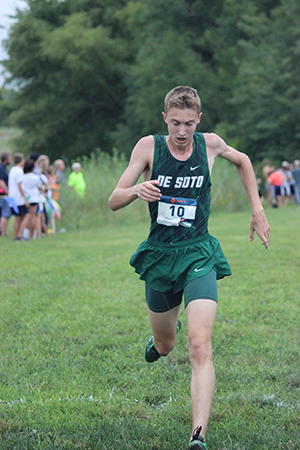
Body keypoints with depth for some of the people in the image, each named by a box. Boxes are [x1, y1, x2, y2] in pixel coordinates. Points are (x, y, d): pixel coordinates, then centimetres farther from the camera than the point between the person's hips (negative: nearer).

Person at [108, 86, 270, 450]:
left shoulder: (210, 144, -2)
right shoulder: (148, 147, -5)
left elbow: (242, 161, 21)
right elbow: (114, 202, -6)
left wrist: (257, 210, 15)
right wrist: (137, 190, -28)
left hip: (199, 257, -1)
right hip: (159, 256, 1)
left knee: (199, 347, -19)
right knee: (164, 346, 17)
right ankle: (161, 336, 57)